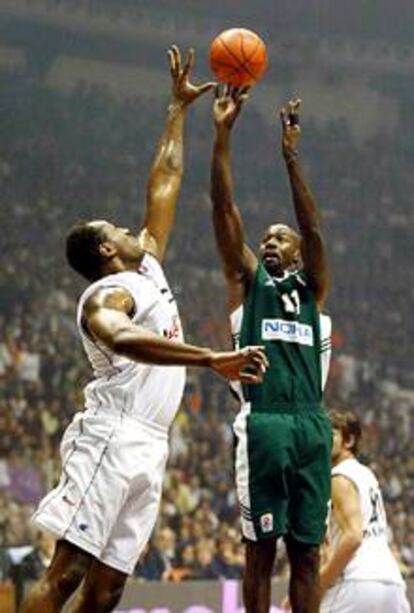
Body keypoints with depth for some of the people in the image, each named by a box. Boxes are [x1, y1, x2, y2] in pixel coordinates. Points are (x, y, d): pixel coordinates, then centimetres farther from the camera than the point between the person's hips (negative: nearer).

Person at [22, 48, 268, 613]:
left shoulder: (148, 267, 22)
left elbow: (165, 183, 29)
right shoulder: (107, 295, -6)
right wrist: (212, 359, -40)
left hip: (147, 451, 9)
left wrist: (179, 109, 31)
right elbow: (123, 339, -31)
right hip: (110, 438, -9)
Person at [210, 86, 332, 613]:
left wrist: (291, 158, -10)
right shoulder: (247, 280, 14)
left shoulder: (312, 287, 17)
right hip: (262, 424, -2)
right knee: (261, 546, -2)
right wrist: (223, 132, -4)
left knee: (307, 548, 3)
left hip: (310, 426, 2)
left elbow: (313, 228, 1)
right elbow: (224, 208, 5)